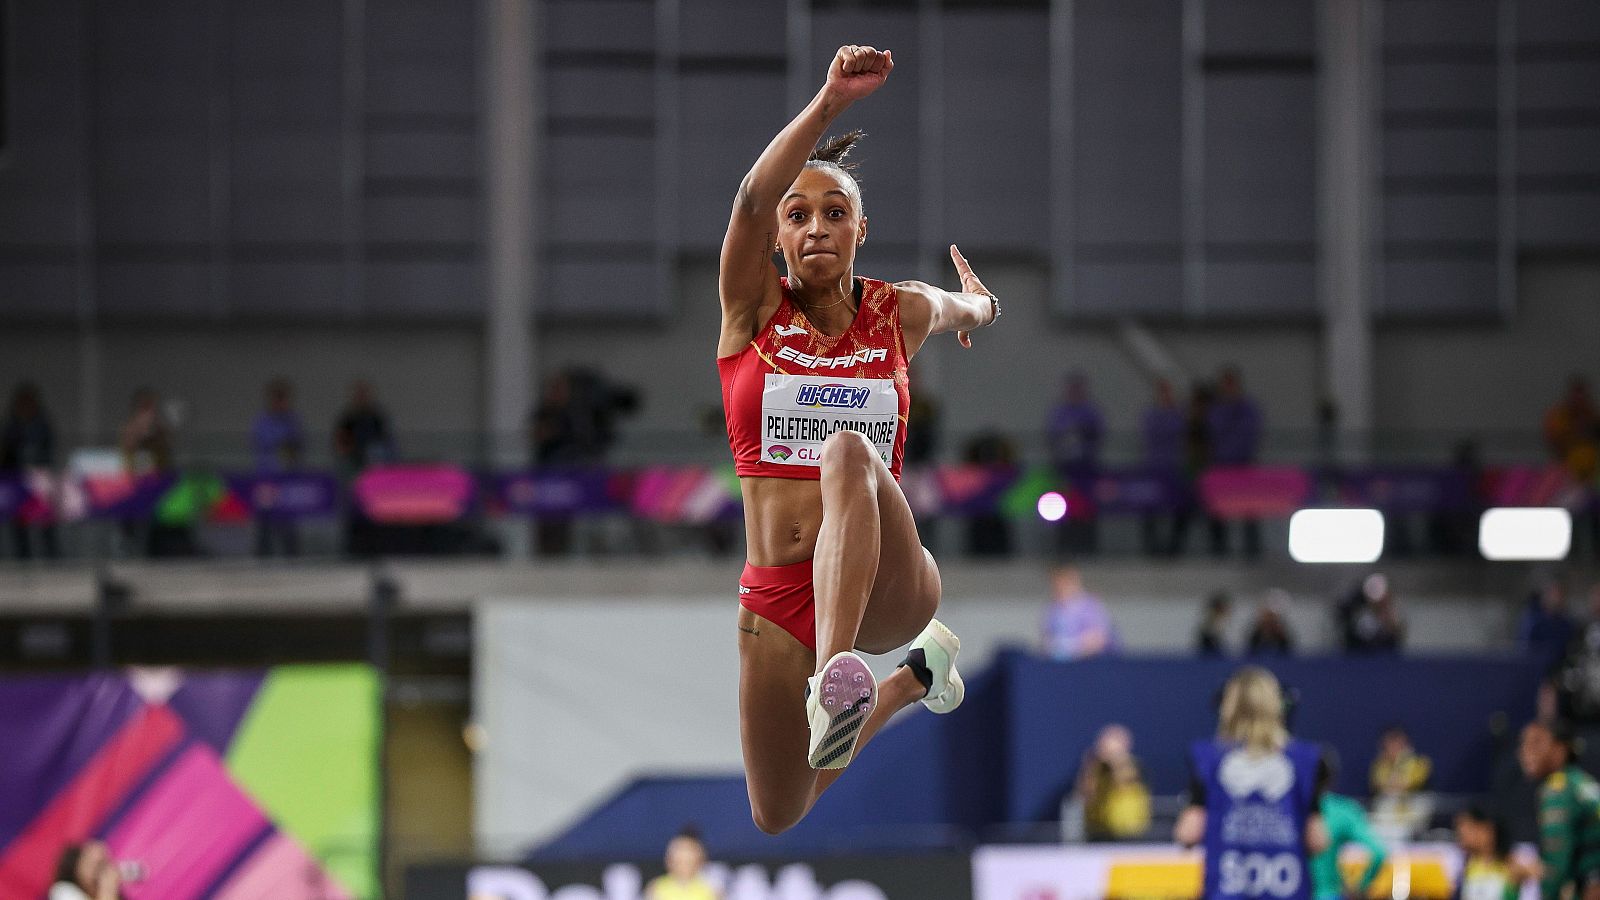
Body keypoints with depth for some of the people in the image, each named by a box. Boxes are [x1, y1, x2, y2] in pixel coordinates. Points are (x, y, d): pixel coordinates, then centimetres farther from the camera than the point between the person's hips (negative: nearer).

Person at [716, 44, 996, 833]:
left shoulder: (901, 315, 4)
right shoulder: (754, 309, 0)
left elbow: (971, 309, 29)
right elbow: (750, 199, -21)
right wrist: (829, 104, -34)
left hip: (887, 584, -2)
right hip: (776, 599, 2)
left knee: (848, 452, -34)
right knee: (777, 819, 12)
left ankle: (835, 682, -52)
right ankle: (912, 680, 38)